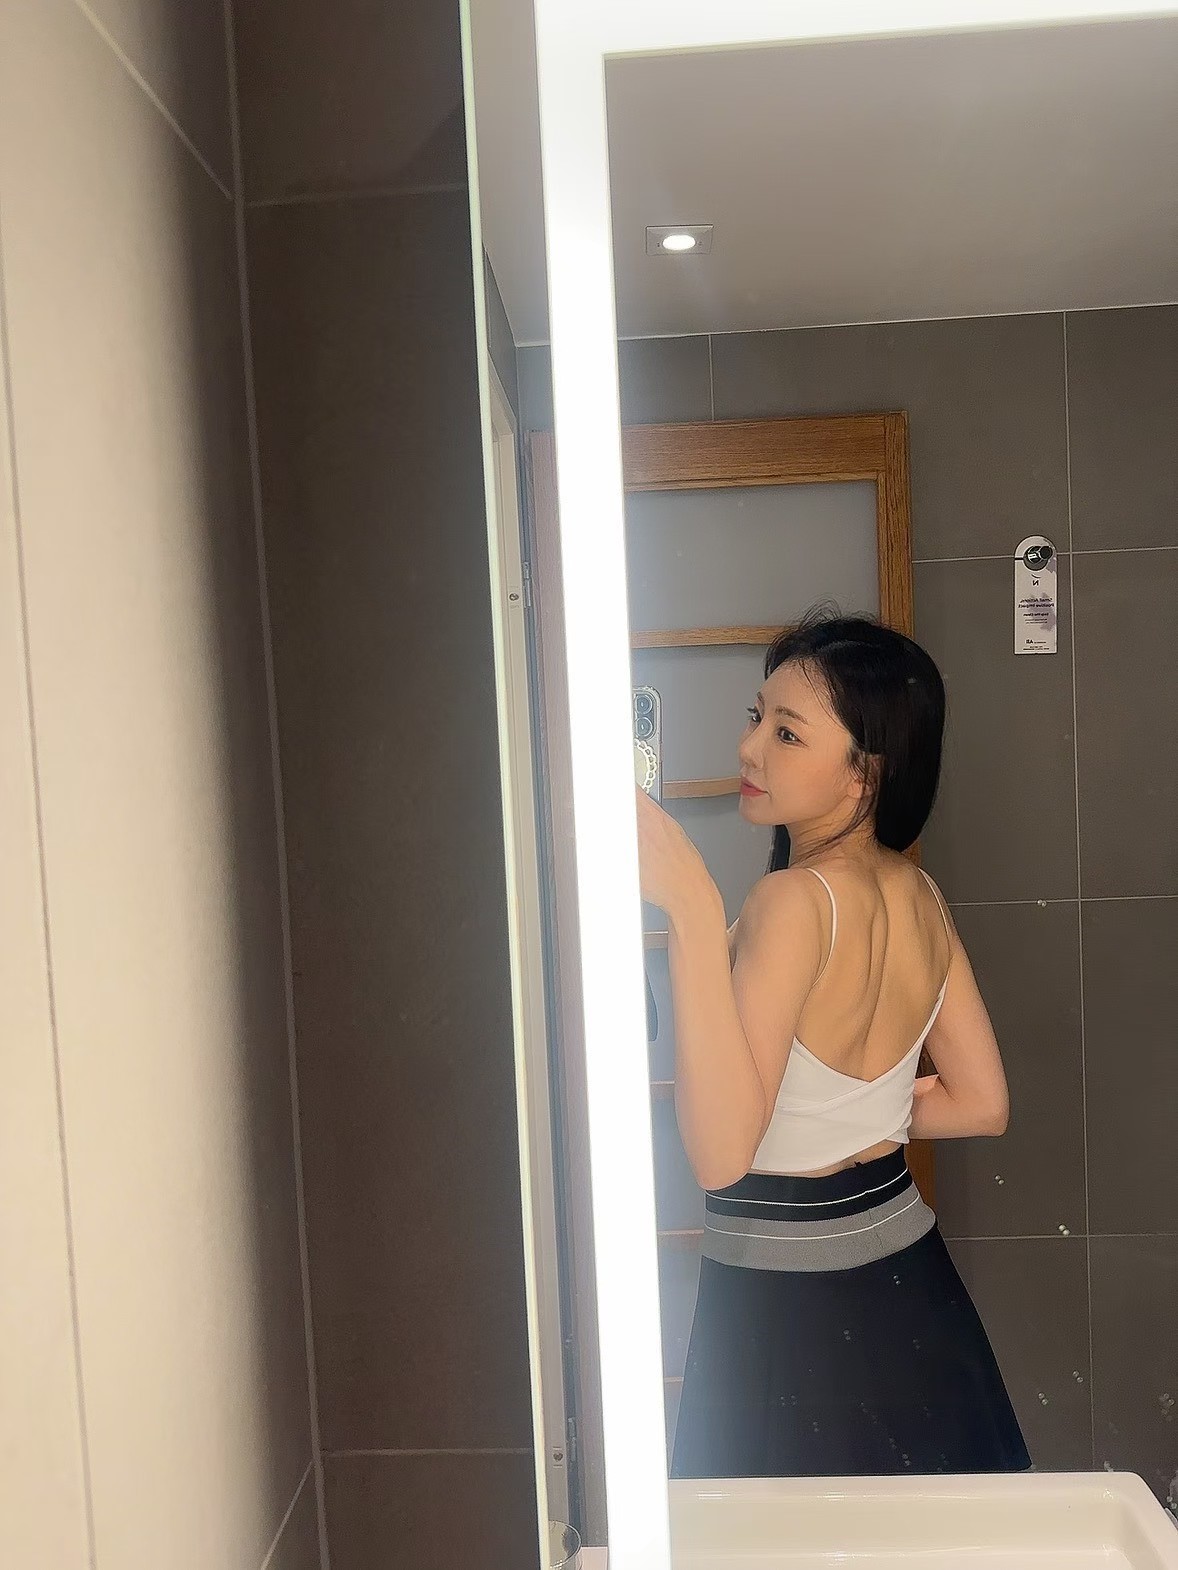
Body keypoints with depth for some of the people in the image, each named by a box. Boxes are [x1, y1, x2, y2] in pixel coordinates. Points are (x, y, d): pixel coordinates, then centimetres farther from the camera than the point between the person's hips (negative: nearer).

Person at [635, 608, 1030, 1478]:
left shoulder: (794, 901, -25)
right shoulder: (920, 894, -2)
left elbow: (721, 1153, -32)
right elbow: (982, 1104, 5)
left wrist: (693, 911, -37)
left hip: (788, 1301, -7)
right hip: (908, 1270, 7)